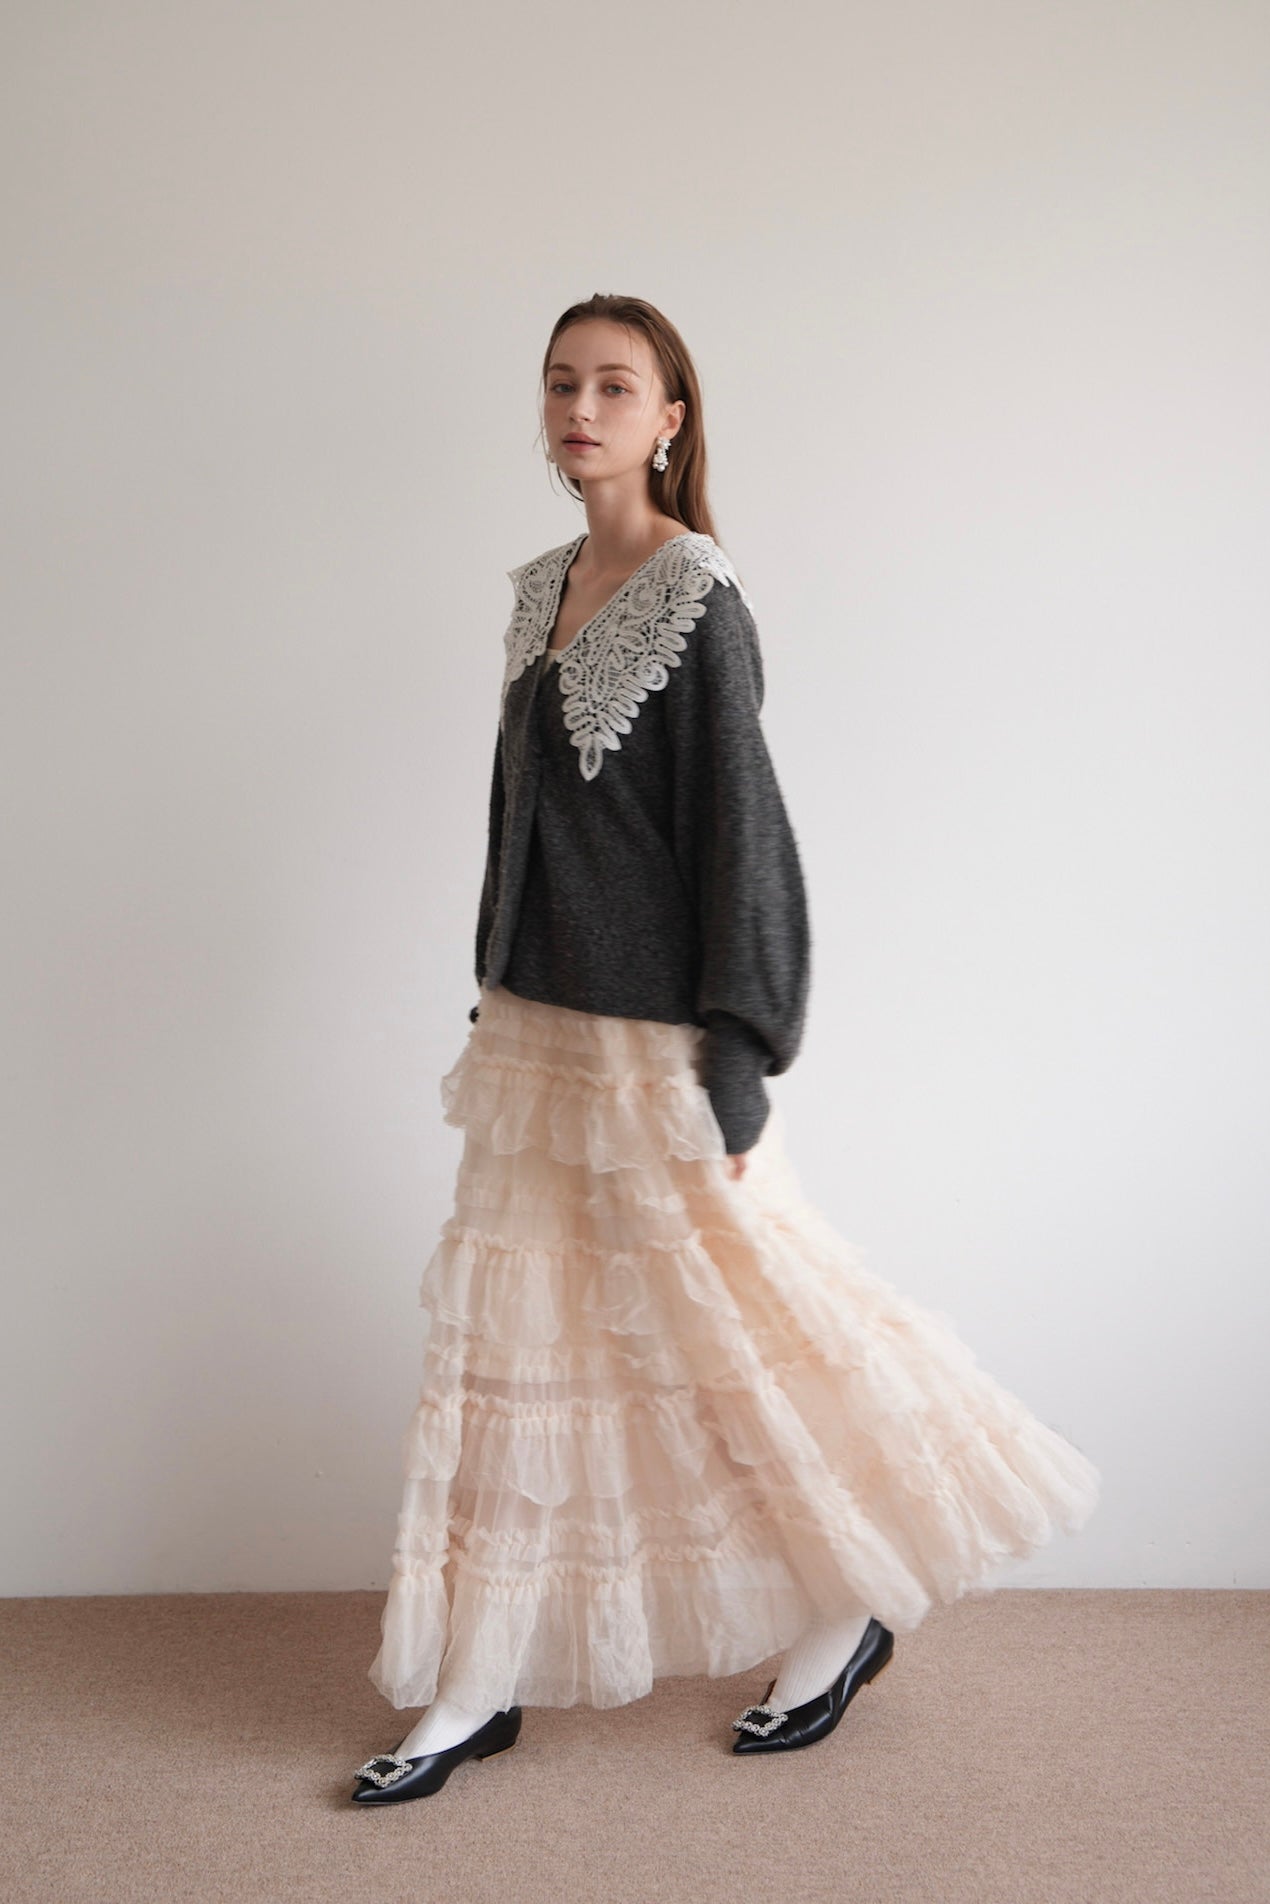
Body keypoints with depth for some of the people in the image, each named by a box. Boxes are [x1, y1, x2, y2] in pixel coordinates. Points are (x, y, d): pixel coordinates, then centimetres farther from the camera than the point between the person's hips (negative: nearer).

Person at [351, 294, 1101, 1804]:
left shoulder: (696, 599, -12)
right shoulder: (541, 591, 11)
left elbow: (737, 827, -14)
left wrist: (736, 1061, -16)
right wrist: (495, 1002, 18)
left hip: (650, 1035, -8)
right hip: (537, 1026, 8)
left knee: (718, 1325, 4)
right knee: (508, 1329, 10)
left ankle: (850, 1610, 27)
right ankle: (480, 1688, 20)